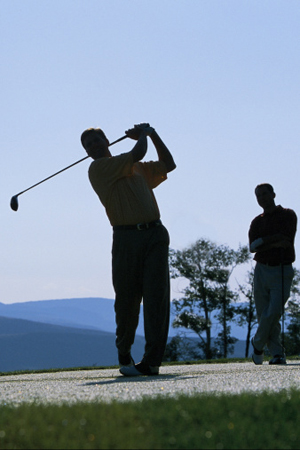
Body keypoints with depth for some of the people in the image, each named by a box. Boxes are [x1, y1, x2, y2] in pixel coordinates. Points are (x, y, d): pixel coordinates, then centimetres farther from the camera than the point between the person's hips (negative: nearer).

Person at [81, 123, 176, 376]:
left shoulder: (139, 169, 25)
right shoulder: (99, 168, 2)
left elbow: (168, 165, 33)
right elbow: (137, 154, -6)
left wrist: (153, 134, 26)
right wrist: (143, 135, 14)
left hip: (155, 234, 4)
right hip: (127, 237, -4)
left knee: (157, 296, -8)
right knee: (127, 299, -2)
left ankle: (152, 360, -11)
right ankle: (124, 355, 19)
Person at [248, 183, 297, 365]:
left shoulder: (288, 215, 4)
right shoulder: (257, 222, 14)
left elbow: (287, 239, -11)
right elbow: (253, 247, -2)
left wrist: (263, 241, -8)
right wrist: (276, 244, -13)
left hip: (282, 271, -4)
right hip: (262, 270, 4)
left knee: (273, 313, -15)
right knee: (264, 314, -1)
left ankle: (258, 344, 7)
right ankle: (278, 354, 5)